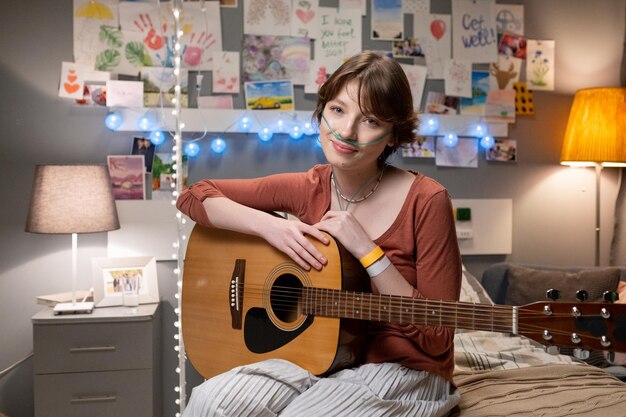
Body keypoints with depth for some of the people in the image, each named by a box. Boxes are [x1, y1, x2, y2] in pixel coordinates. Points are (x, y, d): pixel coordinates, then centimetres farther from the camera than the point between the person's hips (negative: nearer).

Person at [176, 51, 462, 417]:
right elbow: (194, 196, 4)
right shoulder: (309, 188, -2)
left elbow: (438, 340, -15)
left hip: (403, 370, -3)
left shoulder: (426, 201, -16)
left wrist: (368, 252, -23)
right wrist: (268, 225, -14)